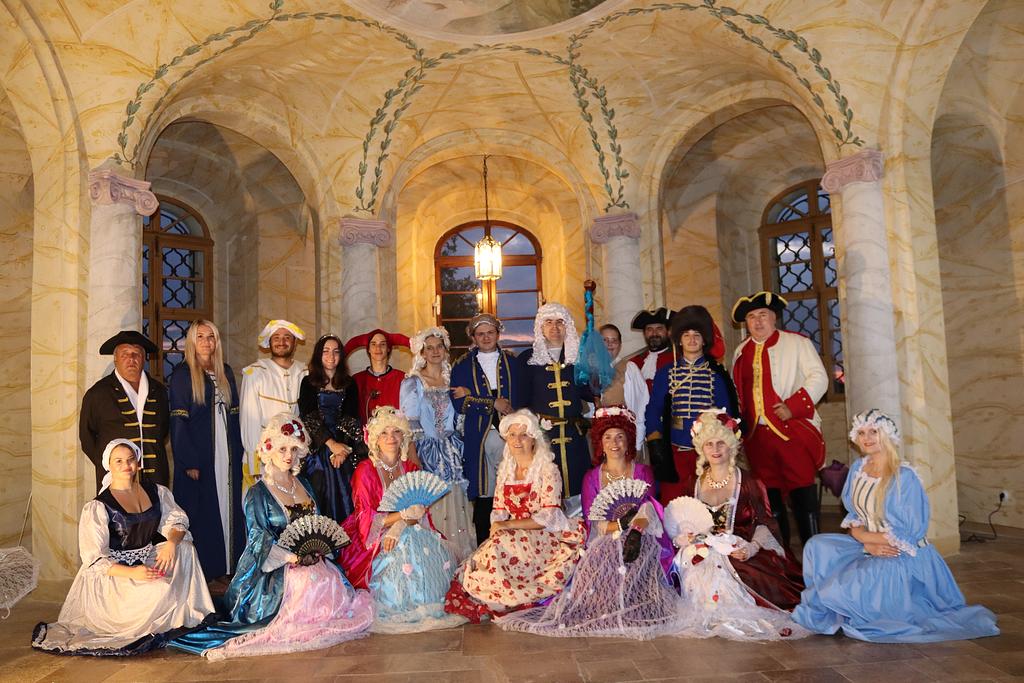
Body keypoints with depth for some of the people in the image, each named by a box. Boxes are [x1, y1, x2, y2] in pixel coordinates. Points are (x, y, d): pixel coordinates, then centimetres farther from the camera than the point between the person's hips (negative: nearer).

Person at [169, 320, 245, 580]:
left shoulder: (225, 372, 12)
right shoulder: (182, 374, -4)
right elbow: (178, 421, -9)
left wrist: (238, 452, 6)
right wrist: (189, 462, -16)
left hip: (227, 456, 5)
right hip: (198, 457, -5)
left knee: (227, 510, 8)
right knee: (201, 515, -1)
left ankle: (227, 567, 16)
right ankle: (201, 574, 8)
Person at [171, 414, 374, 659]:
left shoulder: (303, 485, 14)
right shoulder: (257, 493, -3)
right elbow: (259, 540, -9)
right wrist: (294, 557, -21)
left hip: (310, 560, 6)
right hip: (274, 571, -5)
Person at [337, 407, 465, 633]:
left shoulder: (411, 468, 7)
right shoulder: (365, 470, -8)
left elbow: (418, 511, -2)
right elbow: (367, 518, -13)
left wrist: (398, 527, -23)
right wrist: (403, 514, -25)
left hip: (409, 531, 4)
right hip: (374, 538, -4)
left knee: (437, 553, -22)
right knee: (404, 552, -32)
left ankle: (431, 605, -5)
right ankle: (401, 610, -15)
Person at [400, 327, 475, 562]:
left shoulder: (451, 380, 12)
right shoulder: (412, 382, -2)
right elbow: (409, 424, -7)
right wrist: (415, 459, -12)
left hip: (450, 454, 4)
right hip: (426, 453, -4)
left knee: (454, 509, 3)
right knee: (429, 509, -6)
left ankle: (457, 560, 12)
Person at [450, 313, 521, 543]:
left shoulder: (512, 362, 12)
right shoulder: (462, 366, 10)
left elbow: (517, 399, 0)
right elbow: (458, 404, -2)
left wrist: (472, 397, -5)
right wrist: (493, 403, -8)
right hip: (478, 437, 0)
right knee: (483, 496, 0)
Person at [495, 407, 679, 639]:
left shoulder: (642, 472, 11)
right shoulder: (592, 477, 14)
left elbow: (647, 512, -6)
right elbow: (592, 521, 1)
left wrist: (636, 533, -28)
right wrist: (621, 524, -19)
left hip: (640, 537, -1)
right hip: (605, 542, 1)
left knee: (637, 560, -34)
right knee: (600, 560, -31)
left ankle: (633, 611, -16)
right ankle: (605, 612, -14)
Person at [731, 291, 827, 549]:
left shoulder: (797, 343, 2)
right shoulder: (741, 352, 16)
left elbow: (818, 378, -5)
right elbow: (736, 391, 22)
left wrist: (793, 406, -16)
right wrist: (739, 425, 12)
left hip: (793, 430, -4)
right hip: (756, 435, 4)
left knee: (803, 493, -1)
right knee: (769, 495, 10)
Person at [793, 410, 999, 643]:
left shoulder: (904, 477, -19)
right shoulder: (858, 469, 3)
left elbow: (906, 534, -19)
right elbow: (853, 518, 6)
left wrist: (864, 535, -11)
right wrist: (868, 543, -14)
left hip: (902, 558, -7)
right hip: (868, 549, 7)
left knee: (842, 588, -26)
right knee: (817, 546, -14)